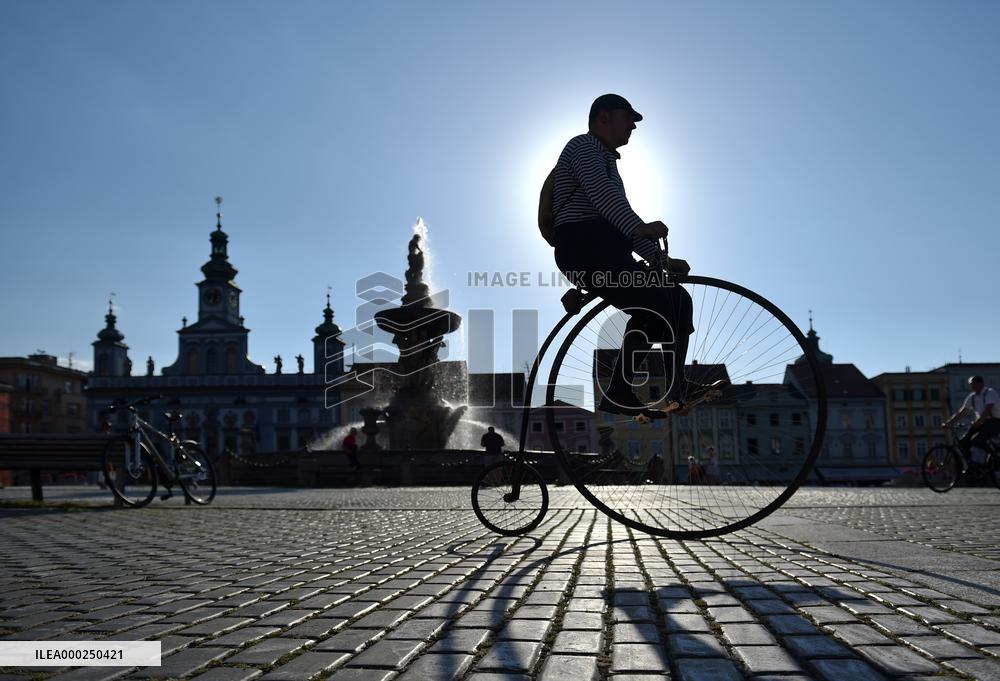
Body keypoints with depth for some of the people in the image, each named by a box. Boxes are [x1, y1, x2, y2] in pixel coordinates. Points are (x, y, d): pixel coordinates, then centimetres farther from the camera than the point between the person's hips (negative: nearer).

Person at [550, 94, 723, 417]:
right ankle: (619, 395, -20)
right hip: (586, 248, -10)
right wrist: (640, 226, -32)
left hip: (605, 254, 10)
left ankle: (675, 388, 9)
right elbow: (599, 191, -19)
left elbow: (620, 221, 30)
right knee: (656, 306, -21)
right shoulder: (584, 146, 2)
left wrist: (660, 261, 22)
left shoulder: (605, 159, 33)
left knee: (678, 300, 8)